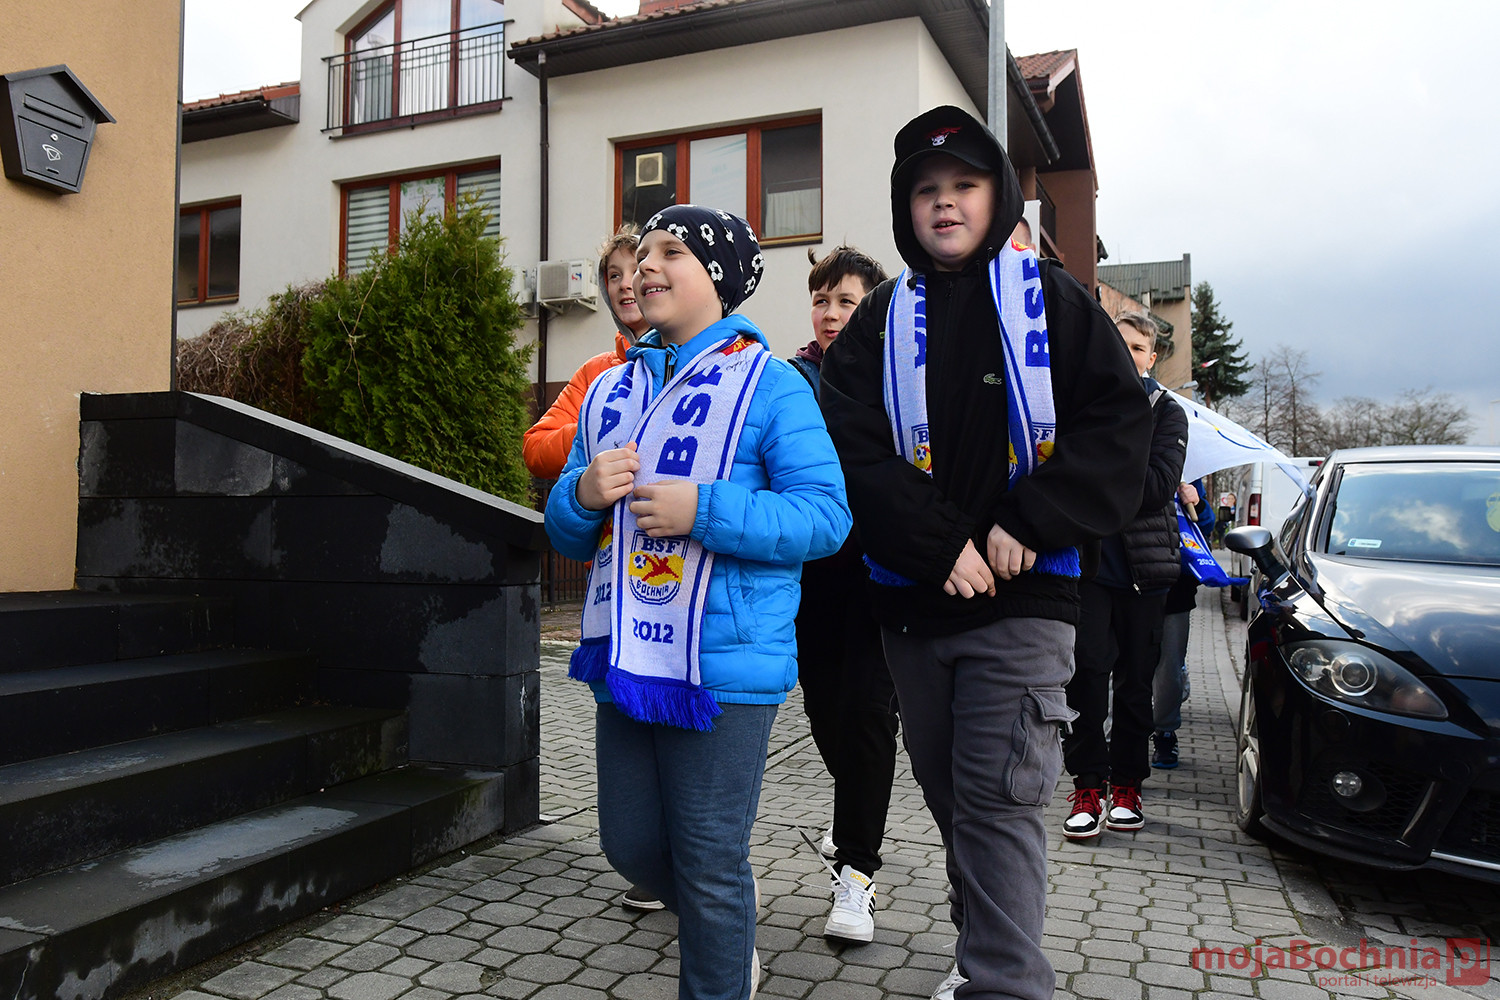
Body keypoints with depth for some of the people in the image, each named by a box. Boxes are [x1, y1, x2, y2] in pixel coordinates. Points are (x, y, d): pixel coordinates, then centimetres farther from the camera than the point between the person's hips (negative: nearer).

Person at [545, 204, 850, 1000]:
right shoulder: (610, 391, 13)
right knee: (630, 843, 19)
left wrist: (703, 510, -24)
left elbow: (825, 515, -14)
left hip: (724, 665, -6)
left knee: (710, 868, 5)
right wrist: (582, 495, -8)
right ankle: (728, 919, 47)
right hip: (626, 659, 7)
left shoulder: (768, 383, -7)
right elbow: (567, 535, 15)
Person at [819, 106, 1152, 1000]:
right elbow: (855, 450, -3)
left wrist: (1030, 526, -16)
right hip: (913, 598, 4)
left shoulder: (1054, 300, 4)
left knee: (1000, 799, -9)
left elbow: (1119, 424, -4)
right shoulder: (881, 321, 9)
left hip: (1023, 597, -3)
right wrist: (941, 544, -15)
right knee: (947, 790, 15)